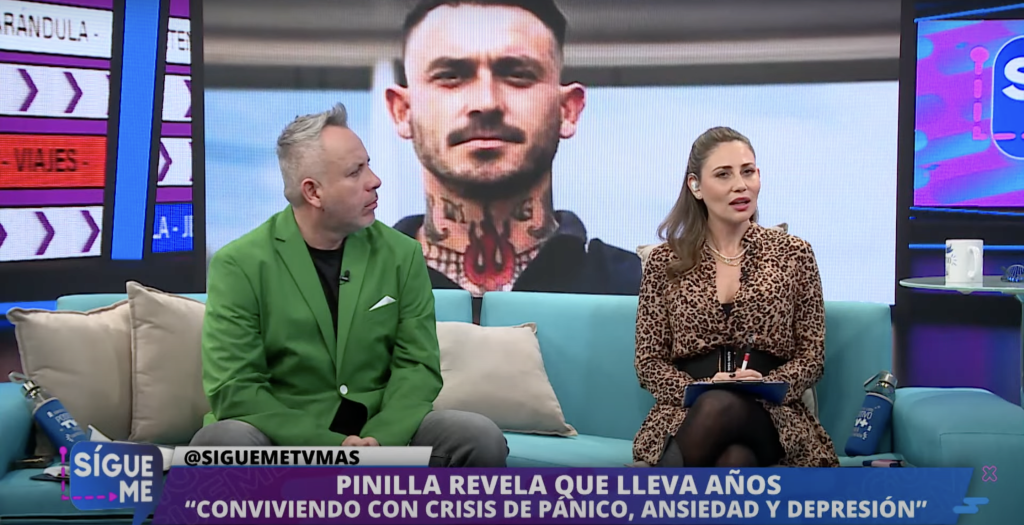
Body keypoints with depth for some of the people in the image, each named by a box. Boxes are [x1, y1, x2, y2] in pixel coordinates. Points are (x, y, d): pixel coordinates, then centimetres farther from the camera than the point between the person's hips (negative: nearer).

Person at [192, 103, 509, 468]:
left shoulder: (402, 255, 5)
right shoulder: (239, 264, -4)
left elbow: (417, 365, 1)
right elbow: (234, 389, -9)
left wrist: (378, 439, -18)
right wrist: (330, 447, -20)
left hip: (379, 434, 3)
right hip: (286, 438, -2)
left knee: (482, 439, -21)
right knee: (221, 441, -34)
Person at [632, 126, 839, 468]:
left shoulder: (794, 254, 11)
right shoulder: (665, 262, 10)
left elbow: (812, 357, 9)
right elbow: (649, 364, 8)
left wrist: (766, 385, -13)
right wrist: (700, 389, -13)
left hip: (769, 415, 0)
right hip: (687, 411, 0)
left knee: (721, 407, -38)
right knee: (733, 460, -37)